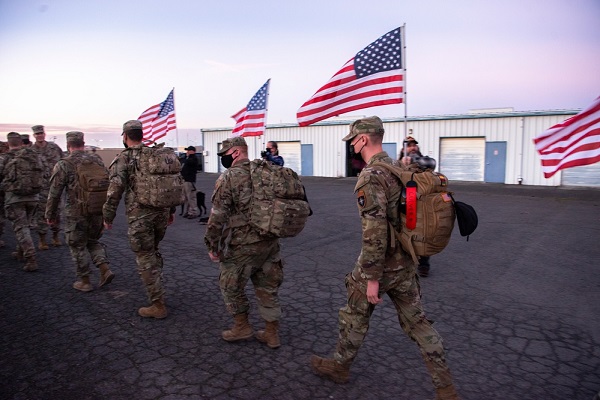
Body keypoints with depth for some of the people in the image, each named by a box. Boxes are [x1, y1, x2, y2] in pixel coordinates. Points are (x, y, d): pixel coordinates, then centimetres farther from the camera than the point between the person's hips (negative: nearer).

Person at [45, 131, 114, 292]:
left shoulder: (63, 165, -8)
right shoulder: (97, 160, 4)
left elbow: (54, 193, -7)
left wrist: (50, 215, 5)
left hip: (77, 214, -4)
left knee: (77, 247, 11)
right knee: (93, 241, 22)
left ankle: (84, 281, 17)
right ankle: (105, 269, 7)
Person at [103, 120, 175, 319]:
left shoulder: (123, 159, -7)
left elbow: (115, 190, -13)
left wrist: (108, 217, -1)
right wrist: (171, 210, 21)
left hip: (139, 216, -5)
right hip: (162, 213, 6)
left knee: (146, 259, 4)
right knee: (153, 251, 25)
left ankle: (158, 306, 9)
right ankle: (156, 292, 31)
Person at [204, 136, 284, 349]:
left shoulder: (229, 177, -12)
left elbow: (218, 216, -15)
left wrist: (212, 245, -5)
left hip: (243, 245, -7)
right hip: (271, 242, 7)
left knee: (231, 285, 16)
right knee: (267, 287, 16)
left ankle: (242, 327, 26)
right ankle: (272, 334, 25)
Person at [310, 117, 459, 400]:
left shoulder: (370, 177, -21)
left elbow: (375, 232, -26)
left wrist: (372, 278, -21)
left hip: (379, 265, -7)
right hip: (405, 263, 8)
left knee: (355, 317, 14)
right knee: (416, 321, 15)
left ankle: (339, 366, 35)